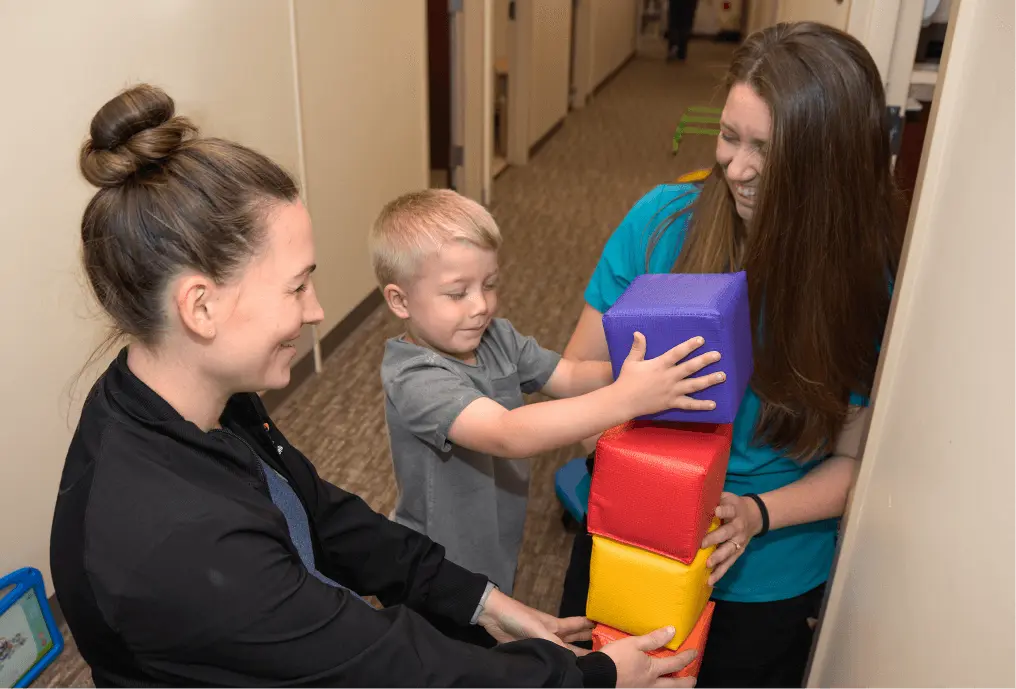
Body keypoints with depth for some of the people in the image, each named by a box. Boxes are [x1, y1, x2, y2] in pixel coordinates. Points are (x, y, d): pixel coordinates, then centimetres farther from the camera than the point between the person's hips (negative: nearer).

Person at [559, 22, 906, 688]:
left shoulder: (876, 280, -17)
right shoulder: (663, 220, -16)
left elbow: (854, 458, -9)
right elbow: (581, 373, -9)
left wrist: (757, 514, -25)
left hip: (766, 584, -1)